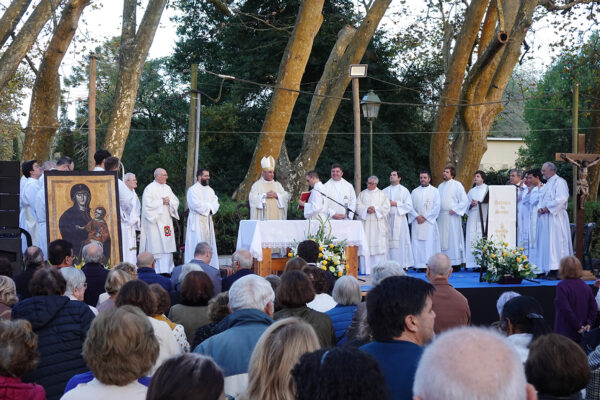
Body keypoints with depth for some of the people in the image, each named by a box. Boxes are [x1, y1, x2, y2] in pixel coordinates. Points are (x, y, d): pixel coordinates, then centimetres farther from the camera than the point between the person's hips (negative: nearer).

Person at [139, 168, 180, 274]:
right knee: (156, 246, -8)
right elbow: (148, 205, -15)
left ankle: (167, 270, 9)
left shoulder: (167, 188, 15)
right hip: (154, 222, -7)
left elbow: (176, 201, 11)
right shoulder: (149, 189, -6)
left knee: (167, 246, 4)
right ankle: (157, 271, -5)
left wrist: (169, 201, -9)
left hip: (166, 221, 7)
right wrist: (161, 201, -12)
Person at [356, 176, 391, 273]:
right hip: (365, 223, 1)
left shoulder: (382, 194, 10)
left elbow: (386, 207, 1)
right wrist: (366, 209, -12)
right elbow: (358, 206, 5)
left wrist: (375, 209, -11)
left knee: (379, 245, -7)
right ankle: (366, 269, -5)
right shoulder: (362, 194, 15)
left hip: (378, 224, -1)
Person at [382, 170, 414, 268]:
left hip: (399, 219, -3)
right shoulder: (385, 191, 16)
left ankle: (402, 265, -5)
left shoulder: (404, 190, 6)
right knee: (388, 242, -2)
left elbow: (409, 206, -2)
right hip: (387, 218, 3)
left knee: (400, 242, -7)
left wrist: (395, 204, -8)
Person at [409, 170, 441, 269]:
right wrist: (417, 216, -9)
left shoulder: (434, 191, 6)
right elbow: (410, 206, 8)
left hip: (429, 222, -3)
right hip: (417, 222, 3)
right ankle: (419, 264, -2)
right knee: (417, 244, -3)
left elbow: (436, 207, -2)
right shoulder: (414, 192, 15)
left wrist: (425, 217, -9)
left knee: (430, 244, -9)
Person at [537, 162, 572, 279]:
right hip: (544, 217, 9)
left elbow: (562, 198, -18)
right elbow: (541, 199, 23)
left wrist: (548, 207, -15)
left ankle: (557, 271, -11)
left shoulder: (559, 182, -6)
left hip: (555, 216, -9)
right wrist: (540, 208, 2)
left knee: (554, 242, -11)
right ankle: (549, 270, 8)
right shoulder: (546, 184, 22)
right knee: (545, 242, 6)